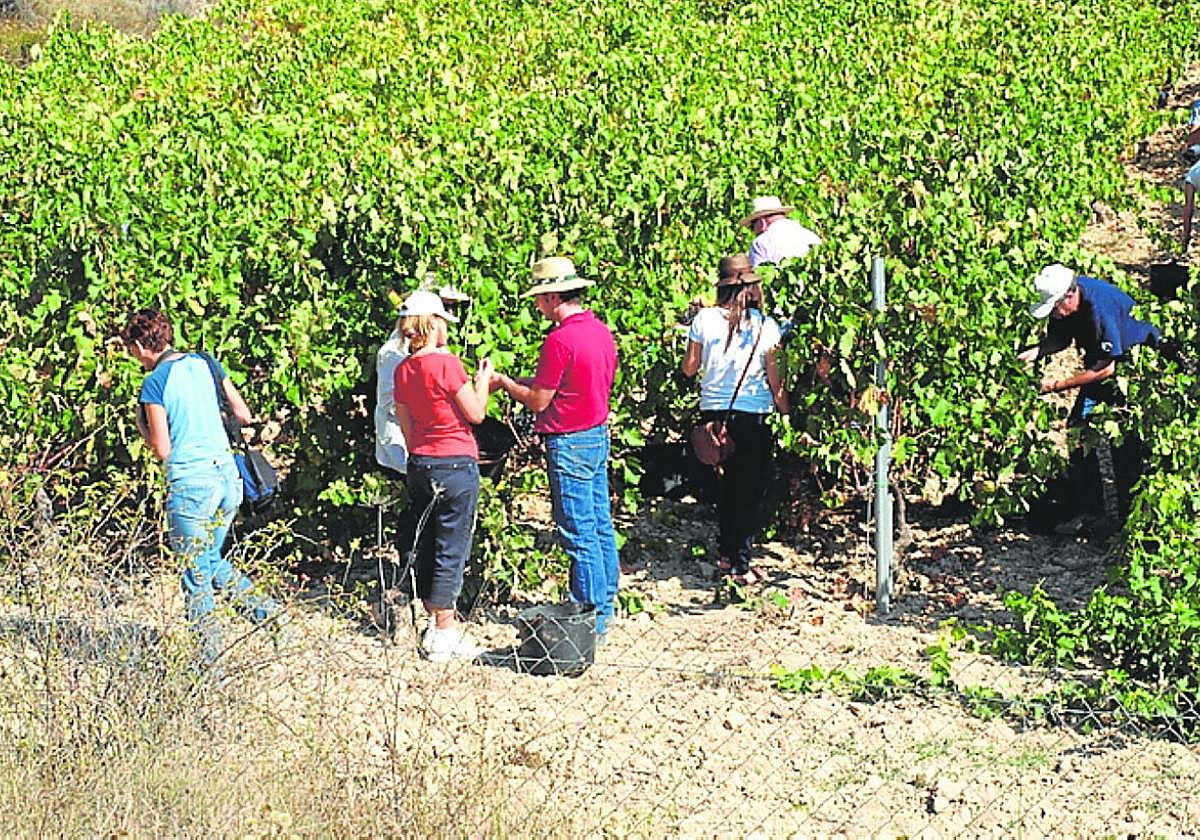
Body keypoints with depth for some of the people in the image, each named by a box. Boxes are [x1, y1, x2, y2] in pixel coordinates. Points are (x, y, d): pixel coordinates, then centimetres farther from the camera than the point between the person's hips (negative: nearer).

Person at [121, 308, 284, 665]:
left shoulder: (154, 384, -10)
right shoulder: (205, 364, 7)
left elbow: (162, 449, -11)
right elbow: (244, 416, 11)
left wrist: (142, 425, 7)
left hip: (190, 482, -7)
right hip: (228, 475, 7)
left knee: (196, 573, 6)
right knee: (212, 559, 25)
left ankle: (212, 656, 9)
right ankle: (268, 610, 13)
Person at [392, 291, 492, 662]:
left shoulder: (402, 370, 6)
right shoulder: (447, 363, -16)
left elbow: (406, 427, 13)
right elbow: (475, 413, -10)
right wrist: (483, 379, 6)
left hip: (420, 465, 7)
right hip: (456, 465, -7)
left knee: (426, 547, 14)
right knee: (451, 551, -2)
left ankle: (434, 624, 23)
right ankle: (444, 636, 0)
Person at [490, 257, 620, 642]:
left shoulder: (560, 340, -19)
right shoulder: (601, 331, 8)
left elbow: (538, 401, -15)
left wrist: (504, 382, 3)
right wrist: (527, 382, 19)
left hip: (570, 444, -9)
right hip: (599, 436, 9)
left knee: (579, 535, -4)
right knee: (601, 527, 13)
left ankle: (589, 623, 0)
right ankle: (603, 613, 21)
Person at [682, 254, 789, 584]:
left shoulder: (704, 319, -4)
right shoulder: (765, 325, -8)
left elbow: (689, 368, 4)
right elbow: (775, 378, -6)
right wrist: (787, 414, 5)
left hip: (714, 411, 3)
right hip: (753, 414, -3)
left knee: (727, 483, 20)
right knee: (751, 490, 6)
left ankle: (725, 555, 25)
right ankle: (740, 564, 4)